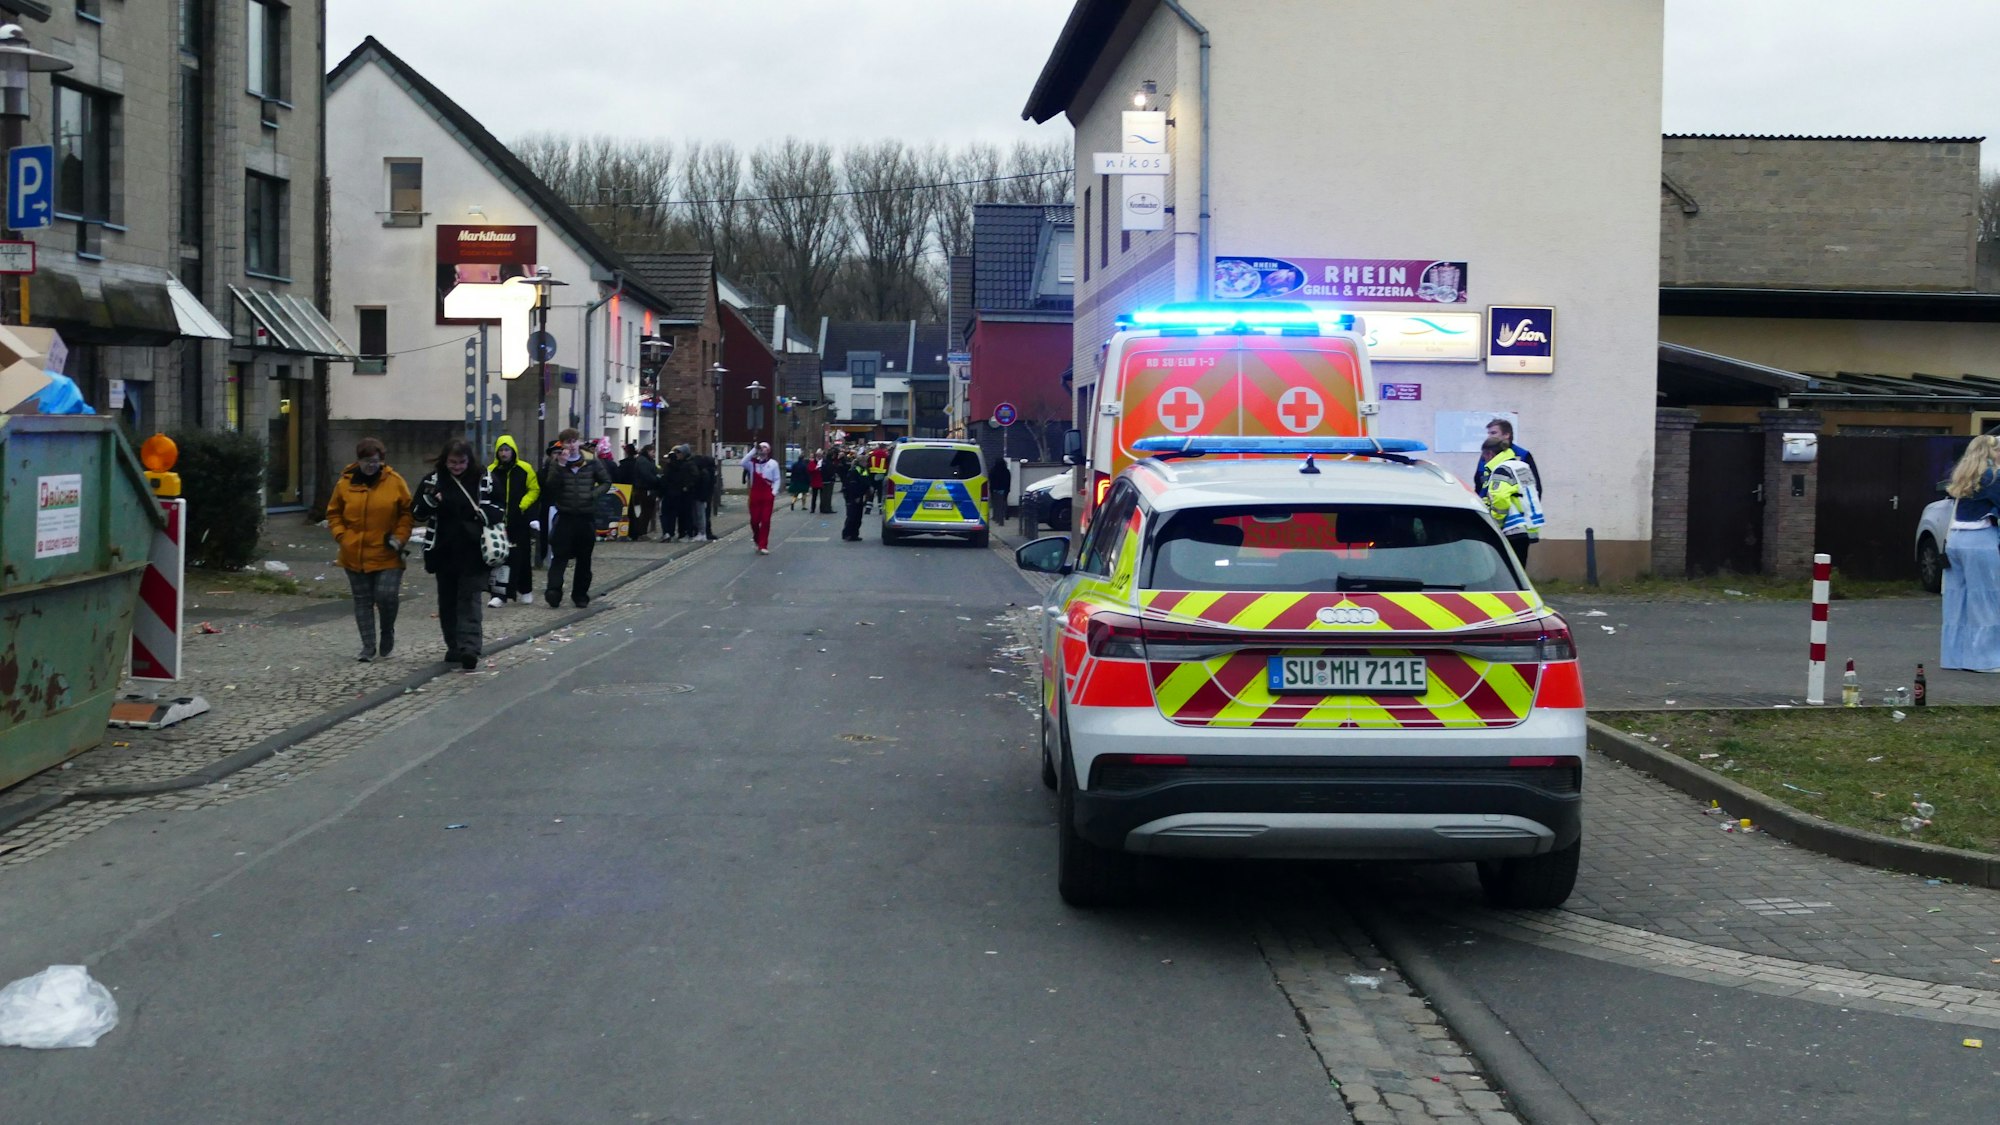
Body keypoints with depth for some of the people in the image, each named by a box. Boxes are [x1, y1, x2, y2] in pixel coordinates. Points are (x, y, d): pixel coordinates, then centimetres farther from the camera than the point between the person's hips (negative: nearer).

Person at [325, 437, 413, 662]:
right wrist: (341, 536, -4)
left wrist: (400, 537, -9)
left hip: (387, 556, -2)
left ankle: (387, 633, 18)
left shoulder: (395, 482, -3)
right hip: (355, 556, 2)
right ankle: (368, 645, 17)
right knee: (362, 601, 8)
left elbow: (407, 512, 3)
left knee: (387, 596, -10)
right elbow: (334, 514, 10)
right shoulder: (345, 483, 1)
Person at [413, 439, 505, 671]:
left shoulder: (484, 480, -2)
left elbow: (501, 510, 5)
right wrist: (430, 501, -17)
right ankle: (454, 647, 22)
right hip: (444, 553, 3)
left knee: (470, 600, -8)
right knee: (447, 602, 11)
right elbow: (419, 513, 4)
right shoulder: (433, 480, 3)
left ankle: (470, 648, -17)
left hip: (473, 552, -3)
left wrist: (483, 514, -16)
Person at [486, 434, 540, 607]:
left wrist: (522, 506, -11)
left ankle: (526, 591, 27)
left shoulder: (525, 469, -2)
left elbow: (534, 490, 0)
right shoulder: (491, 471, 3)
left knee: (523, 558, 10)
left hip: (520, 521, -1)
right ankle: (500, 595, 0)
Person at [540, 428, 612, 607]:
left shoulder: (592, 463, 3)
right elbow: (550, 486, -10)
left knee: (584, 559, 8)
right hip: (564, 517, -2)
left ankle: (581, 594, 17)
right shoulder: (557, 463, 2)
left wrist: (594, 493, -7)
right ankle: (553, 590, -16)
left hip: (587, 517, 2)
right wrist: (561, 465, -19)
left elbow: (606, 482, 11)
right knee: (560, 555, -10)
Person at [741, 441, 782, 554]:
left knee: (765, 520, -4)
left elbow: (777, 479, 4)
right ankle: (758, 541, 24)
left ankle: (763, 545, -2)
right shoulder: (753, 462, 7)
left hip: (768, 494, -2)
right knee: (754, 520, 2)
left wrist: (774, 492, -10)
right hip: (755, 493, 2)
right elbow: (743, 463, -14)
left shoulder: (773, 463, 4)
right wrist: (753, 451, -11)